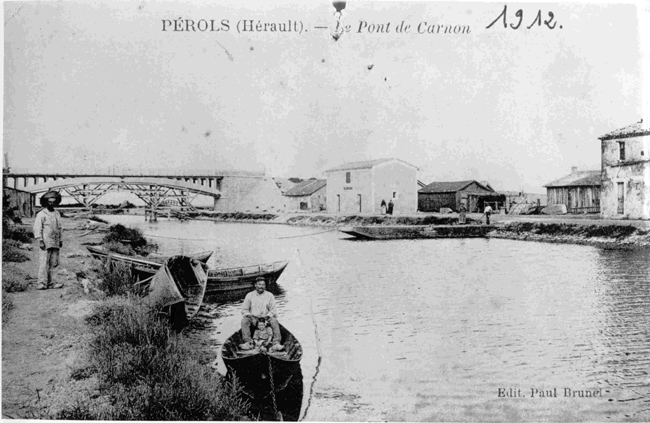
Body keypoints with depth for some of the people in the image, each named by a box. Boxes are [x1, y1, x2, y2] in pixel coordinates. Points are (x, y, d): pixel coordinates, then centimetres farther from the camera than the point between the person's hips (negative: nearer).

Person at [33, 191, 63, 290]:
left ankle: (48, 283, 9)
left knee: (53, 263, 5)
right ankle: (42, 283, -9)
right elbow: (37, 228, -6)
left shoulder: (57, 214, 16)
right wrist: (40, 241, -14)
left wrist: (60, 240, 18)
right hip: (46, 243, -6)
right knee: (44, 263, -9)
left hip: (55, 243, 6)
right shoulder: (41, 214, -2)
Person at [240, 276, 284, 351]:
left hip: (266, 318, 0)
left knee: (274, 321, -30)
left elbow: (273, 310, 4)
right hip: (253, 318, 0)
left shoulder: (270, 296, 7)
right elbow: (244, 309, 7)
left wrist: (268, 316, -15)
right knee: (244, 320, -29)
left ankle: (276, 343, -39)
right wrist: (249, 315, -12)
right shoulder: (249, 295, 7)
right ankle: (248, 342, -37)